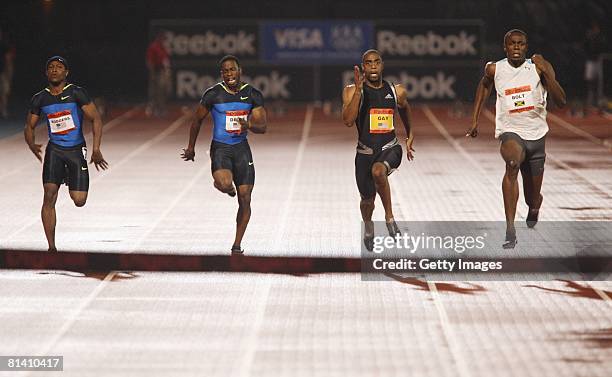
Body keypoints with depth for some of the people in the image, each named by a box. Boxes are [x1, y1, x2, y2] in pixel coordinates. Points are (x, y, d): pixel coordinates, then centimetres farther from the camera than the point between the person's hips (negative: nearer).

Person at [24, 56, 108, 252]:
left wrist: (96, 150, -18)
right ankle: (51, 247, -9)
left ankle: (69, 178, 34)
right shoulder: (39, 99, 2)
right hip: (54, 149, 1)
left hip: (76, 150, -1)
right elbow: (29, 127, 13)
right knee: (49, 196, -16)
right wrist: (32, 146, -9)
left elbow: (96, 119, -9)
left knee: (79, 201, -5)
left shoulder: (77, 93, -8)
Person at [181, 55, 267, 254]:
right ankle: (225, 187, 9)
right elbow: (197, 120, 6)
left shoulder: (253, 95, -2)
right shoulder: (213, 94, -8)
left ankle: (237, 245, 13)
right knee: (225, 184, -32)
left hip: (241, 148, 3)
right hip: (220, 148, -3)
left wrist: (249, 126, -25)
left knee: (245, 199, -1)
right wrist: (191, 147, 13)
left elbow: (263, 127, -1)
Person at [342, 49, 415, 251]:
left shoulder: (397, 91, 0)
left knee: (378, 171, -36)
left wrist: (409, 136, 27)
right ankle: (368, 227, 48)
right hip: (365, 151, 1)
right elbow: (348, 121, -22)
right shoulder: (352, 91, -8)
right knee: (367, 199, 13)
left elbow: (404, 109, 23)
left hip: (390, 148, -1)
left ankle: (389, 216, -18)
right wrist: (358, 90, -26)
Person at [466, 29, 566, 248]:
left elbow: (561, 102, -13)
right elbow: (484, 85, 22)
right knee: (513, 163, -38)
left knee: (533, 199, 12)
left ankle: (534, 207, 55)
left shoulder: (538, 68, -6)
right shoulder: (495, 70, -2)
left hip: (536, 134, 2)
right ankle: (510, 230, -43)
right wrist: (475, 120, 18)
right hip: (510, 131, -2)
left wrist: (546, 72, -24)